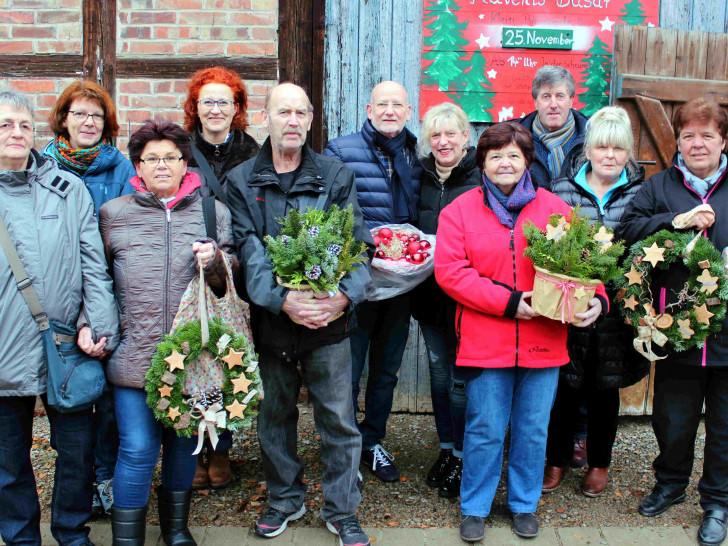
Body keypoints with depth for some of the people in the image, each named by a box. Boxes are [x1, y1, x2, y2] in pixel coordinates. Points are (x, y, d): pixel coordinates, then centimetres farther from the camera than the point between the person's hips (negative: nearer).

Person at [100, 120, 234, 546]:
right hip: (134, 352, -1)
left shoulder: (214, 212, 8)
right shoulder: (114, 214, 7)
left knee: (185, 440, 15)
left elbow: (232, 281, 8)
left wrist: (216, 263, -12)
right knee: (138, 448, -2)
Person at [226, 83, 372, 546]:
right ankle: (285, 499, 36)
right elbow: (248, 250, -8)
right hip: (270, 319, 1)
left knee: (339, 419, 5)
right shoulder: (241, 182, 3)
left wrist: (345, 295, -22)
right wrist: (282, 298, -23)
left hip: (330, 320, -1)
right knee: (275, 415, 16)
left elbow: (357, 242, -4)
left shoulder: (336, 177, 3)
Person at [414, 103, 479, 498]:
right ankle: (446, 448, 30)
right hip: (429, 289, 6)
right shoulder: (421, 176, 9)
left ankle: (462, 457, 17)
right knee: (438, 372, 15)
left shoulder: (481, 179, -9)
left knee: (462, 377, 1)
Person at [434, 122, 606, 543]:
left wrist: (596, 297, -13)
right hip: (485, 342, -2)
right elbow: (449, 271, -9)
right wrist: (507, 301, -15)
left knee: (533, 430, 13)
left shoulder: (555, 208, 6)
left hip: (544, 343, 2)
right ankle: (475, 508, 25)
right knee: (485, 431, 6)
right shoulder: (460, 210, 0)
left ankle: (524, 504, 32)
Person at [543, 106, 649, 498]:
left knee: (605, 387, 12)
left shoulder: (640, 192, 2)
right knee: (565, 385, 7)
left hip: (615, 306, 1)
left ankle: (599, 463, 32)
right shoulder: (562, 188, 0)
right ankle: (557, 458, 28)